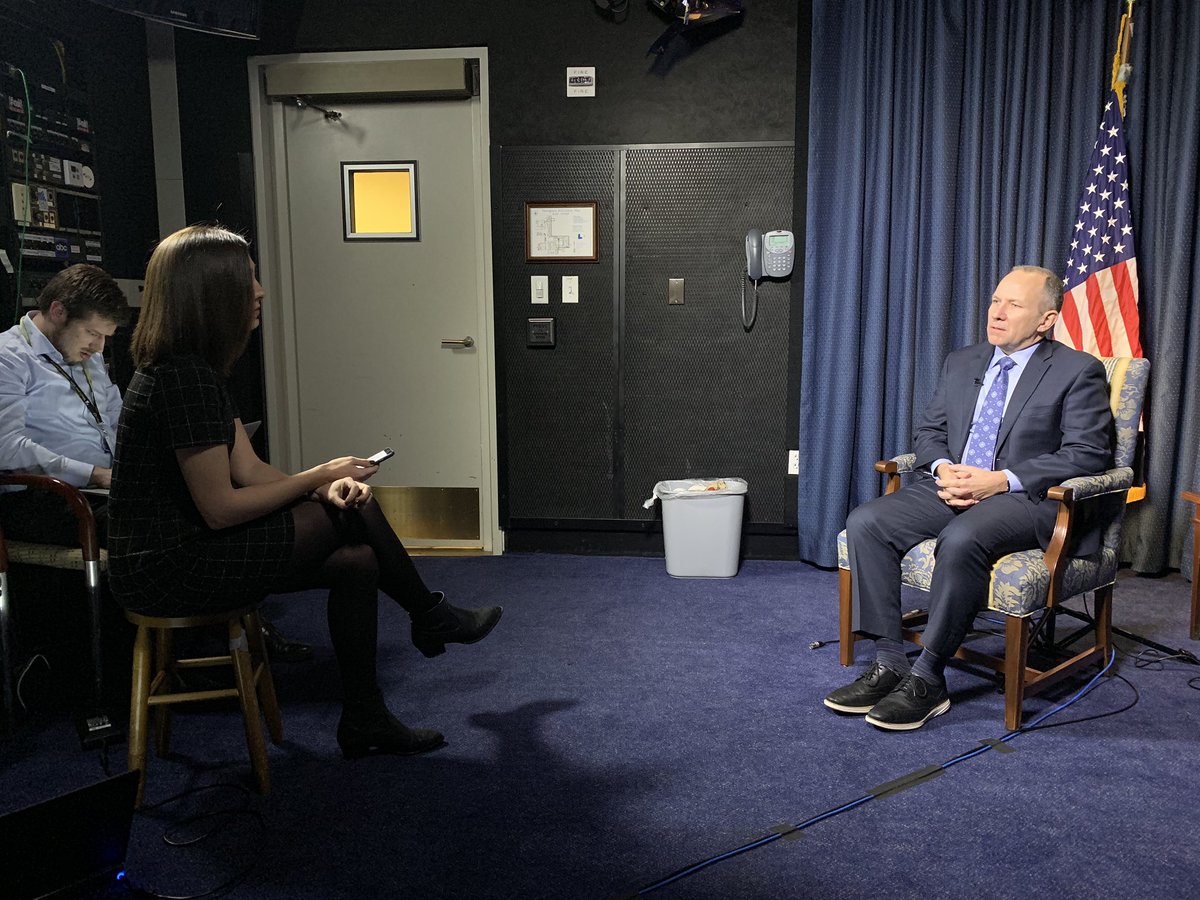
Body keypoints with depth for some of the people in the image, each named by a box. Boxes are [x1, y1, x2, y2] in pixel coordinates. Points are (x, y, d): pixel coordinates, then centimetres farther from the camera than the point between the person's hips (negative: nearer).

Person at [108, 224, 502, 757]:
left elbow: (249, 469, 6)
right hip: (168, 570, -9)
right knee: (352, 513, -10)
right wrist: (319, 477, -13)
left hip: (181, 549, 9)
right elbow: (220, 508, -24)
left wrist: (325, 488, -11)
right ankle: (431, 618, 10)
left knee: (356, 561, 2)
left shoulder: (195, 367, 9)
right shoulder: (181, 377, -23)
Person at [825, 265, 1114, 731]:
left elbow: (1088, 453, -8)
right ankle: (888, 664, -16)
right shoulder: (961, 362, 18)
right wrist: (943, 468, -6)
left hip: (1026, 498, -5)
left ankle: (927, 679, -23)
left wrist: (1002, 480, -18)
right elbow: (929, 431, 18)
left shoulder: (1078, 372, 1)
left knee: (961, 540, -37)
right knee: (864, 523, -19)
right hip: (950, 486, 6)